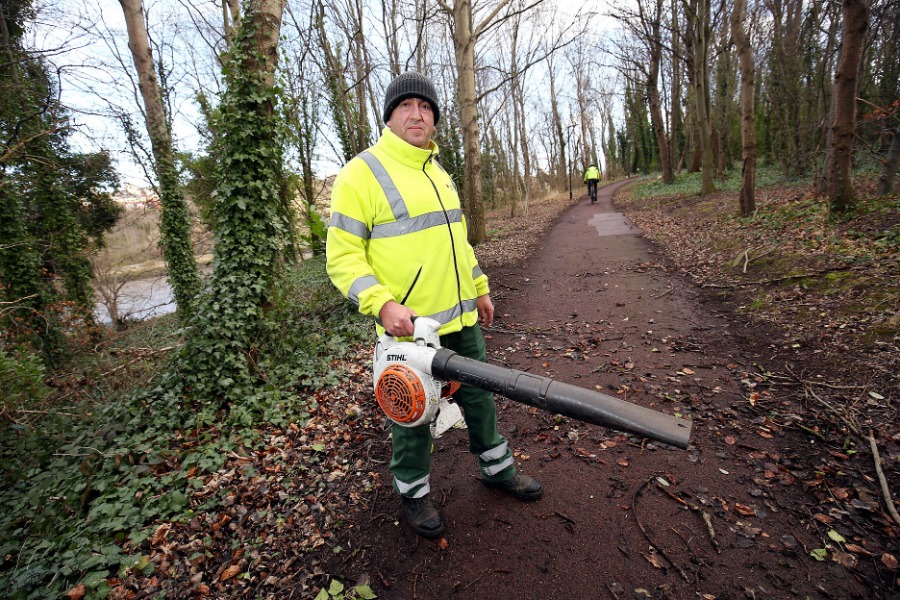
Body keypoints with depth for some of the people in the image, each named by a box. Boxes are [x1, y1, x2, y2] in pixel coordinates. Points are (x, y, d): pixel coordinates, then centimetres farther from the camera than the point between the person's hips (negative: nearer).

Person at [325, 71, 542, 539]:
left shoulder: (437, 172, 14)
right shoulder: (362, 173, -10)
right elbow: (342, 256, -14)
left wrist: (479, 289, 20)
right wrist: (382, 303, -27)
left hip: (461, 319, 7)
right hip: (408, 327, -7)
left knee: (479, 396, 20)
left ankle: (498, 468, 44)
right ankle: (413, 494, 36)